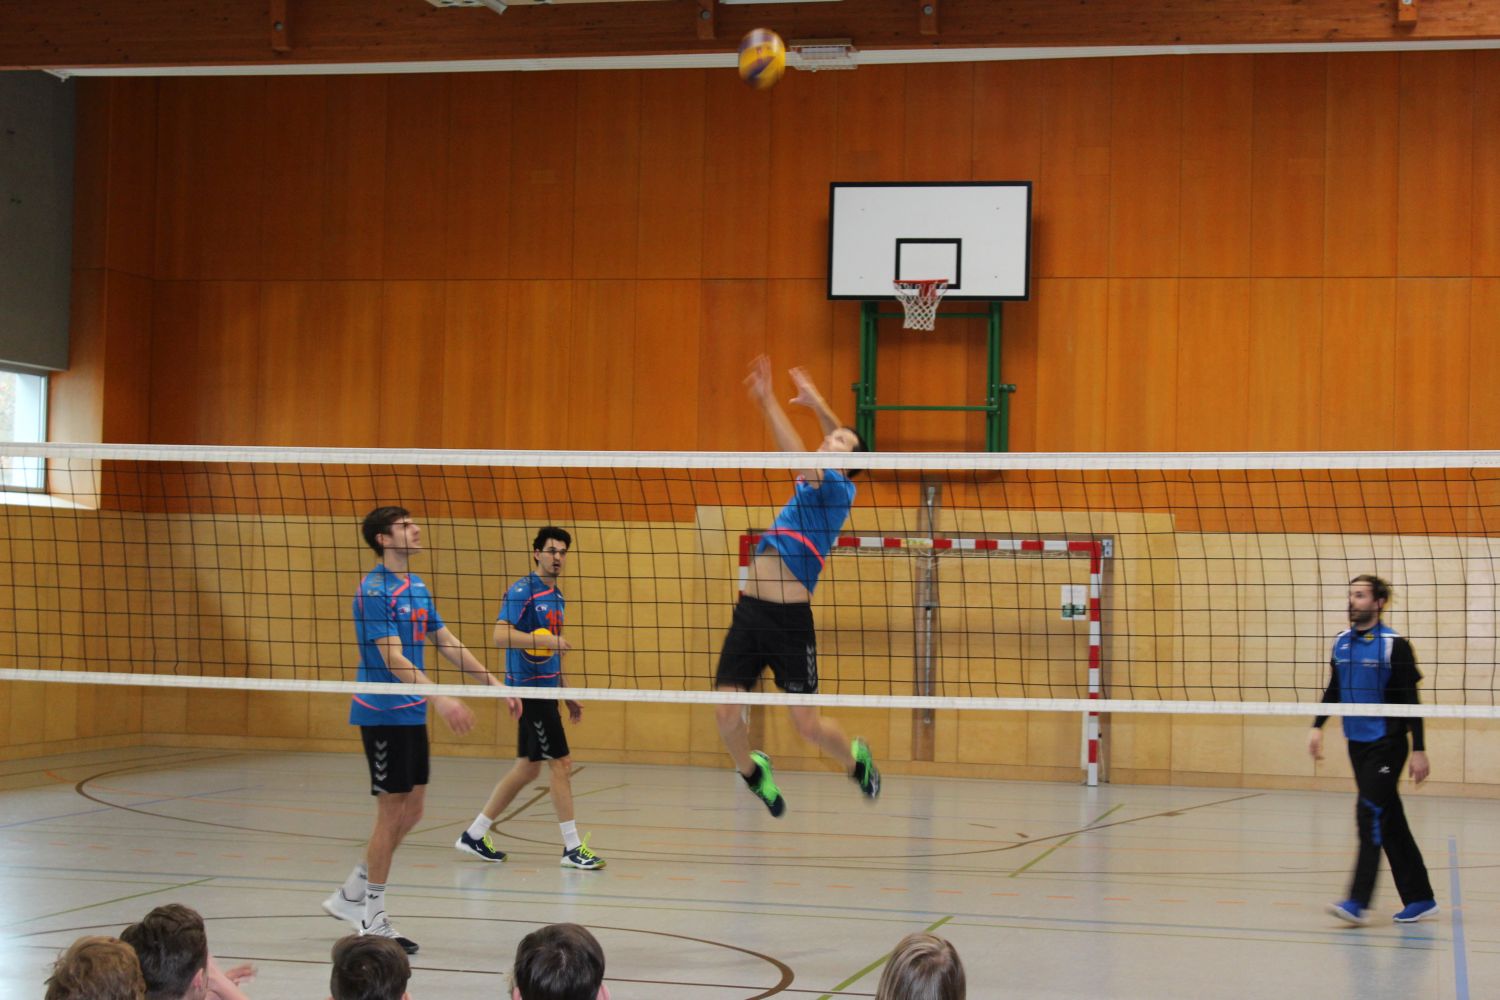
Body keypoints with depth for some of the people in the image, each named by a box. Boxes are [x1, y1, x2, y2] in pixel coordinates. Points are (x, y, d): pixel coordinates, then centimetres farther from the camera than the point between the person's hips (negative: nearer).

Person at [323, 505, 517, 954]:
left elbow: (447, 642, 16)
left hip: (412, 714, 9)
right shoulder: (375, 590, -16)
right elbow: (392, 657, -23)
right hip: (383, 713, -9)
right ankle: (373, 921, 9)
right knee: (393, 812, -3)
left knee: (411, 811, 12)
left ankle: (351, 895, 25)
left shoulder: (418, 588, 12)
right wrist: (441, 698, -31)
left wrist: (493, 683, 10)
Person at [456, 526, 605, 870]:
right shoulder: (522, 591, -11)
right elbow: (500, 635, -23)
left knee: (528, 768, 12)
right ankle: (572, 848, -1)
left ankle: (474, 835, 19)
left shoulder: (556, 596, 17)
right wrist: (546, 639, -31)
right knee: (561, 763, -8)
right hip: (528, 687, -9)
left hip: (544, 688, 9)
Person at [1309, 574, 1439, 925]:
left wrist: (1419, 750, -11)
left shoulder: (1394, 645, -9)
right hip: (1357, 743, 7)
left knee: (1370, 814, -14)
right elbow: (1334, 689, 21)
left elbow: (1410, 701, -9)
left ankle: (1358, 901, -17)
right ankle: (1420, 899, 17)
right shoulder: (1342, 642, 9)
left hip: (1386, 743, -7)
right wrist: (1318, 726, 10)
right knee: (1390, 821, 9)